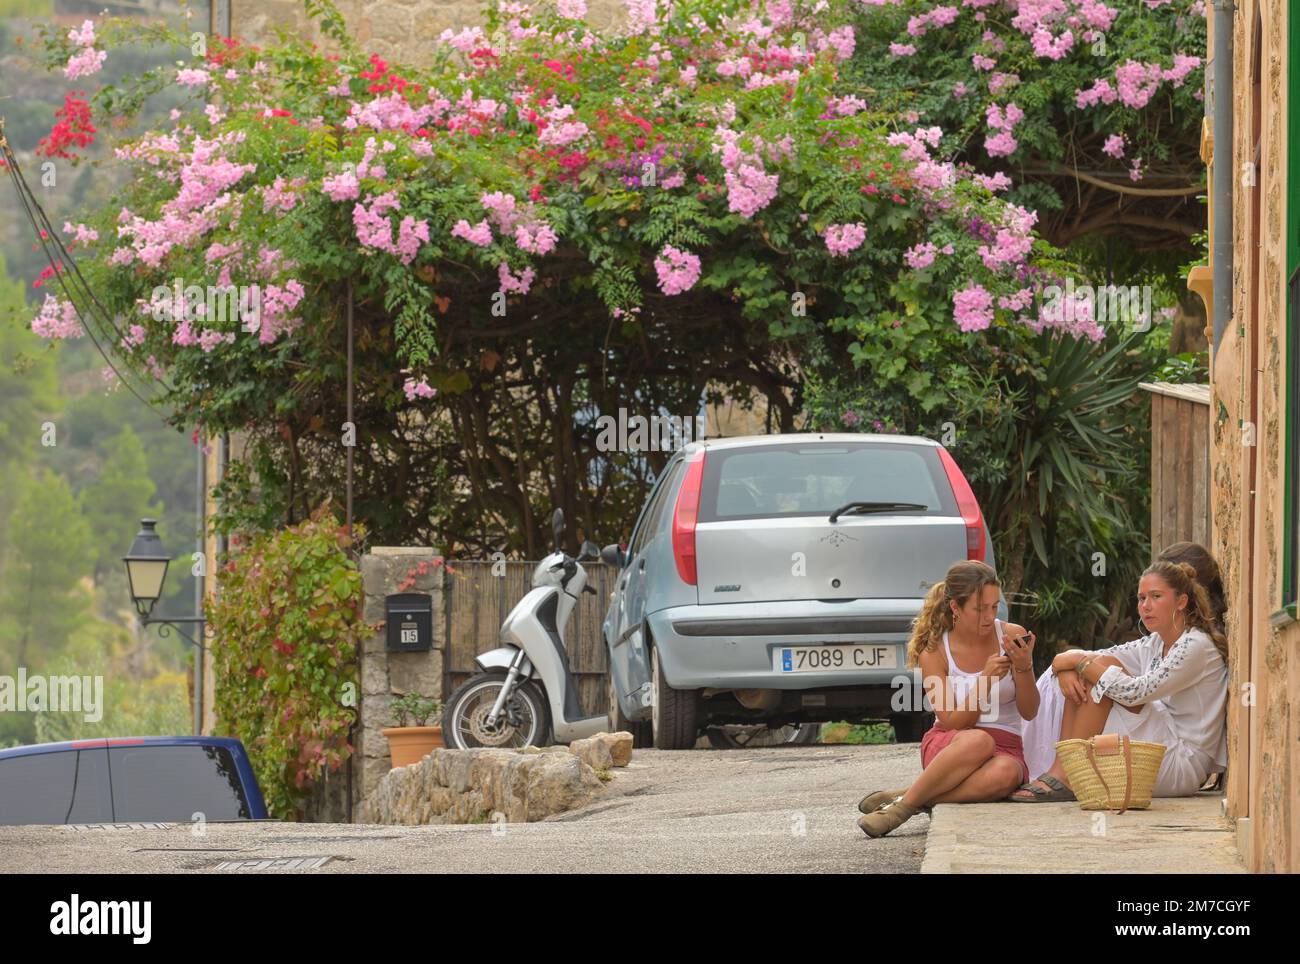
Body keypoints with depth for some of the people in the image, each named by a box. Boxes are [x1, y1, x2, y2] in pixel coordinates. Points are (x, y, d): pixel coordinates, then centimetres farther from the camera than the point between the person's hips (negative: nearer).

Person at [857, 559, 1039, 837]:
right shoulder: (934, 653, -4)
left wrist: (1024, 667, -18)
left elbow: (1029, 713, 1)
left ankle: (904, 797, -27)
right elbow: (952, 723, -10)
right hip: (946, 746, -1)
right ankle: (904, 805, -28)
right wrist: (985, 680, -24)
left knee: (1003, 774, -38)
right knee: (977, 741, -40)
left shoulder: (1011, 636, -1)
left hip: (1006, 749, 1)